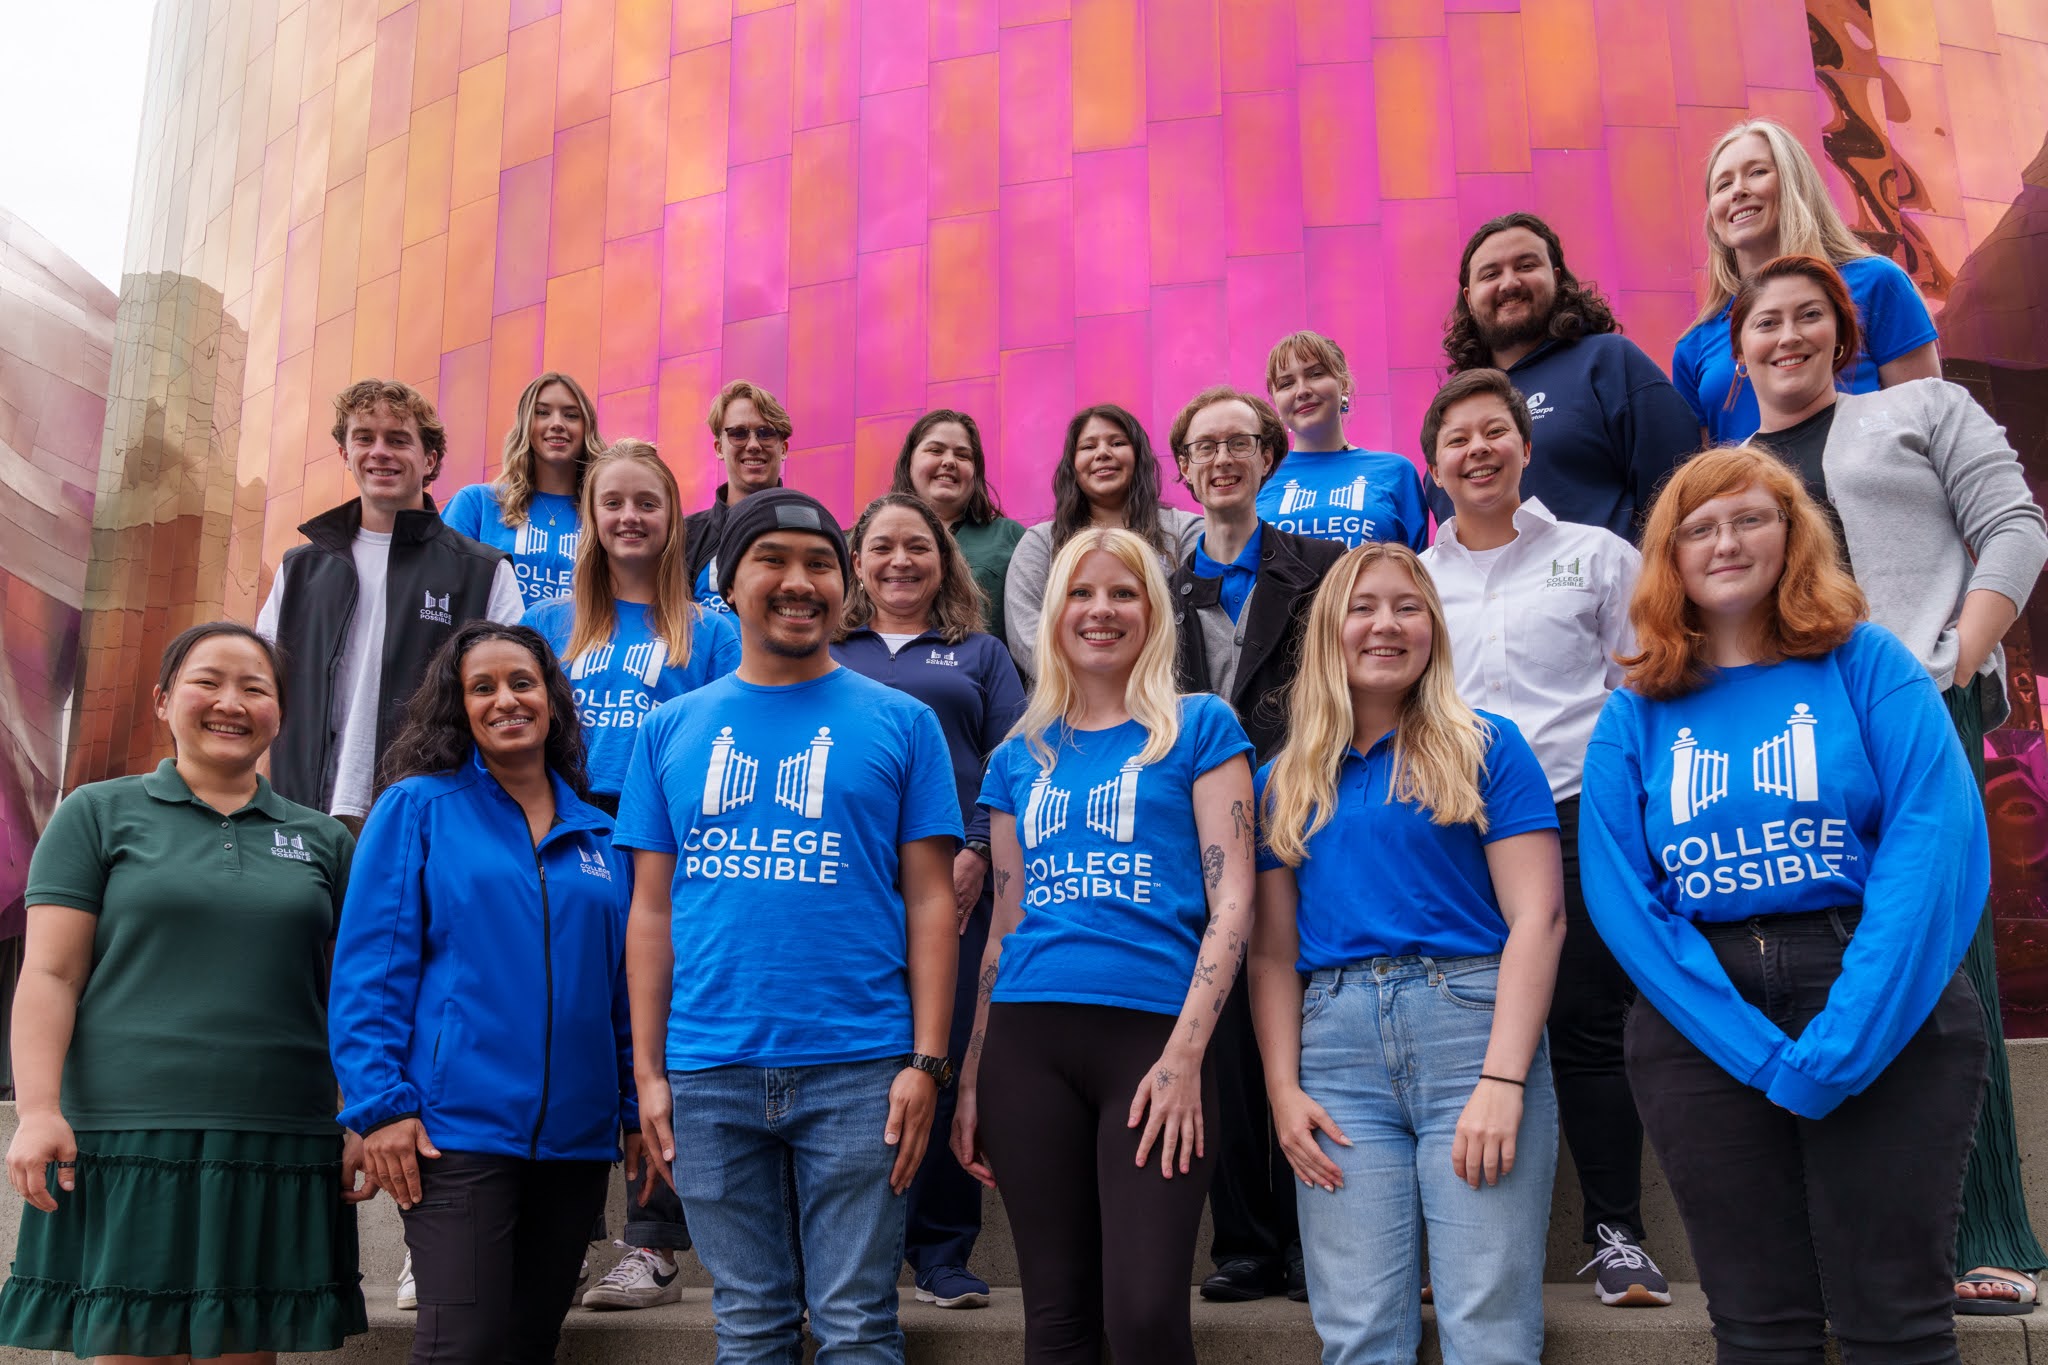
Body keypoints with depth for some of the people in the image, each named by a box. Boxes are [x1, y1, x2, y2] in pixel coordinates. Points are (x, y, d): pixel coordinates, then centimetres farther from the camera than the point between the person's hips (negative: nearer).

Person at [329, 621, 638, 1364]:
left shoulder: (599, 836, 12)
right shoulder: (417, 807, 1)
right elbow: (369, 967, -4)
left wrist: (639, 1109, 9)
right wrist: (382, 1103, -12)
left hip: (576, 1136, 4)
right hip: (456, 1128, -4)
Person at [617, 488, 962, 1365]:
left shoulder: (900, 722, 4)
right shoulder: (671, 730, 10)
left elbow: (930, 900, 1)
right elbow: (652, 910, 10)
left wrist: (927, 1060, -6)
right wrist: (649, 1070, 4)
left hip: (858, 1069, -2)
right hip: (710, 1073, 2)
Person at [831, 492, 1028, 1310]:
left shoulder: (979, 653, 17)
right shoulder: (825, 656, 18)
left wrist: (977, 853, -8)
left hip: (953, 882, 0)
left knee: (949, 1059, -2)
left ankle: (943, 1252, 10)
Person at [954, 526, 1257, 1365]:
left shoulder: (1199, 729, 5)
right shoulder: (1020, 757, 15)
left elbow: (1231, 899, -3)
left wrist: (1185, 1054, -12)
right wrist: (969, 1079, 13)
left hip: (1153, 1034, -3)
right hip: (1028, 1038, 4)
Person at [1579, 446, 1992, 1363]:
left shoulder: (1868, 664, 3)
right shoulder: (1635, 716, 8)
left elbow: (1938, 844, -9)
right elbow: (1620, 895, -1)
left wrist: (1842, 1046, -18)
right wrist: (1763, 1055, -12)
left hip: (1885, 1016, -1)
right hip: (1703, 1034, 2)